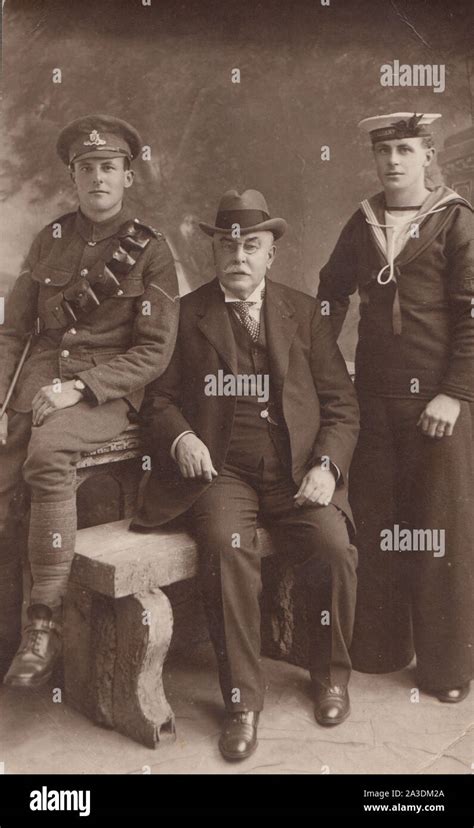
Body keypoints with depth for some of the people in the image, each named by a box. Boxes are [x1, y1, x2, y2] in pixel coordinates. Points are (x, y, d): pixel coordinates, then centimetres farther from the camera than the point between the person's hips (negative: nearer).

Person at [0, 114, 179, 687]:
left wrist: (81, 386, -16)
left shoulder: (149, 250, 1)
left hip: (108, 389, -4)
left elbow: (154, 351, -5)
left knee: (47, 457, -33)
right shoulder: (51, 239, 14)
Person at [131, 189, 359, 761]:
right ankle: (242, 702, -10)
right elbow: (161, 396, 8)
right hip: (222, 471, -1)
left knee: (333, 550, -22)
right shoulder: (187, 314, 9)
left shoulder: (303, 312, 12)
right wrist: (180, 437, -13)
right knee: (226, 548, -29)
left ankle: (331, 674, 8)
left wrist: (326, 466, -6)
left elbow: (341, 404, 10)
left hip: (297, 472, 1)